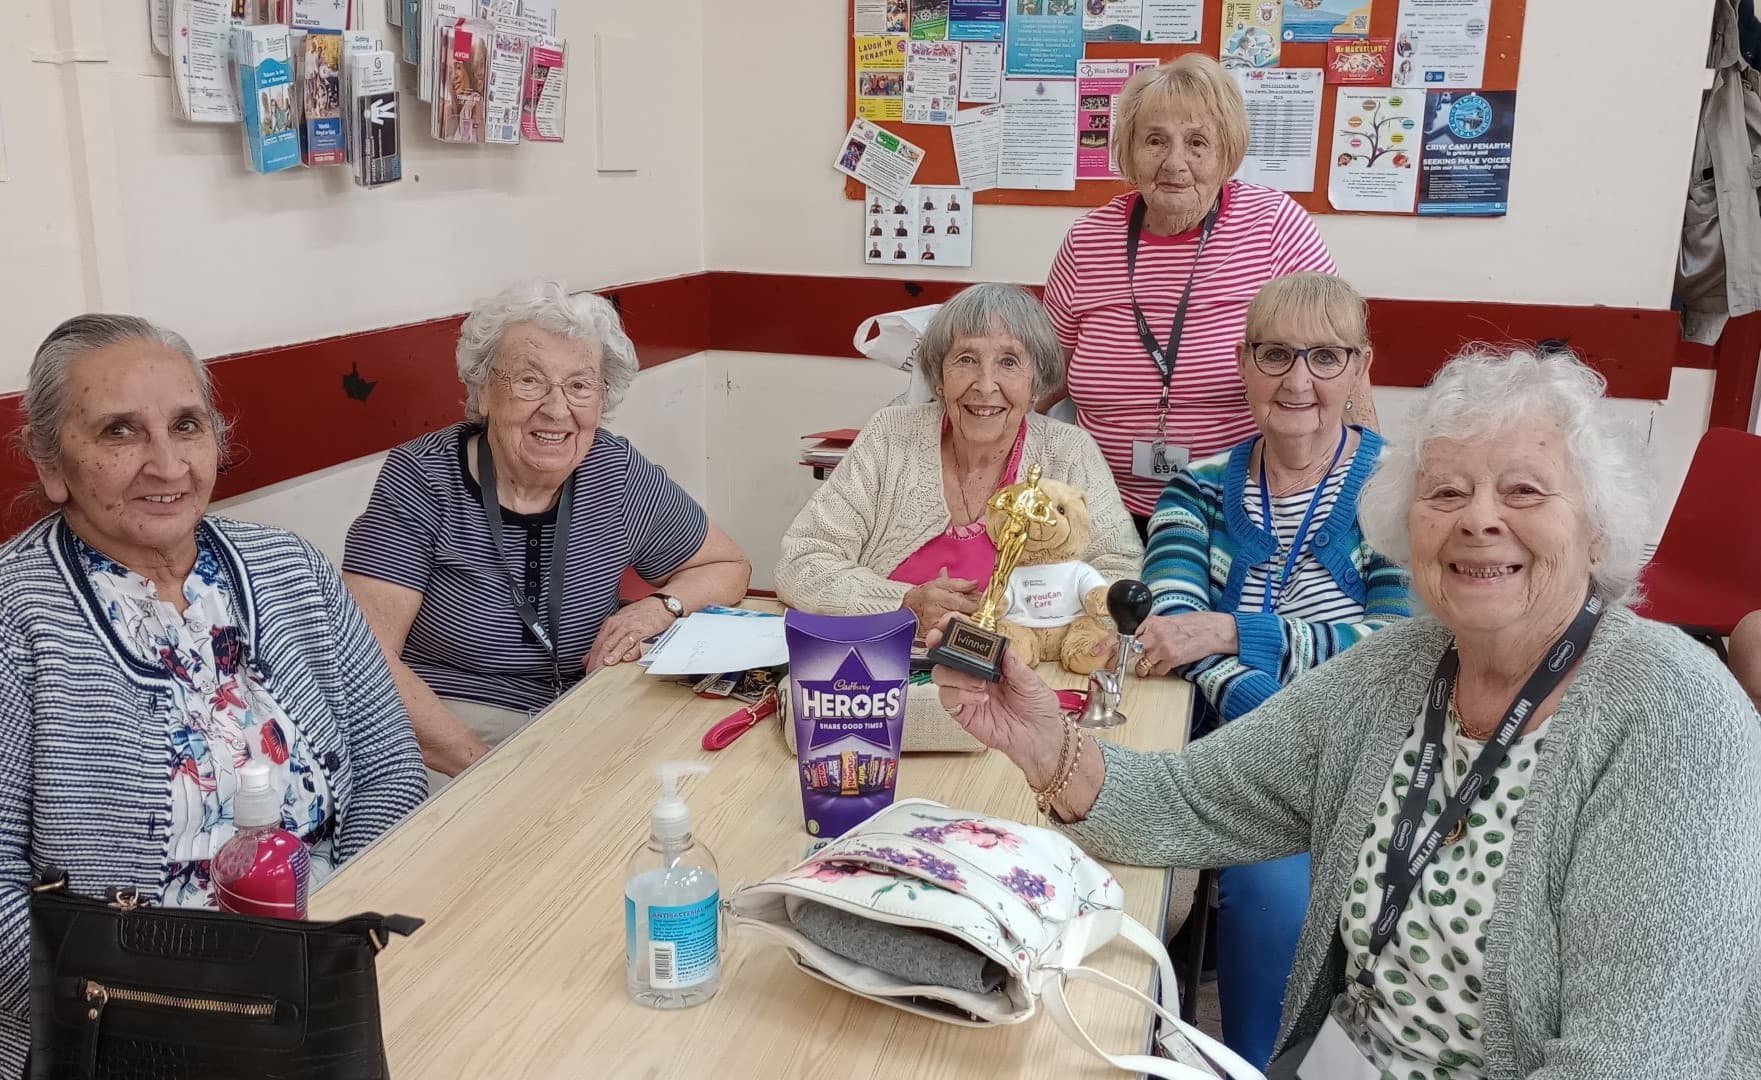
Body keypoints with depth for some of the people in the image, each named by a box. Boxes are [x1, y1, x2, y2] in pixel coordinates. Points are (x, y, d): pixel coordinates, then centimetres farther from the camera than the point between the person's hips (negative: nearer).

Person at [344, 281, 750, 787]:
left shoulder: (617, 474, 1)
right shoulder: (422, 479, -9)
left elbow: (729, 568, 15)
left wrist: (658, 607, -6)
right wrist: (483, 765, -24)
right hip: (439, 752, -5)